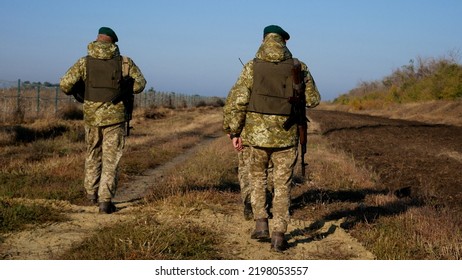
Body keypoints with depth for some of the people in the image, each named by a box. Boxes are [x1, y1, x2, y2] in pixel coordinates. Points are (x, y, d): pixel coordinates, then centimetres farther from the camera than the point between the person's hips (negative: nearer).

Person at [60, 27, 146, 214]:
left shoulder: (85, 62, -3)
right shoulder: (124, 62, -4)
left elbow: (65, 84, -8)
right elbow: (139, 84, 1)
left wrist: (72, 92, 15)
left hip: (91, 115, 2)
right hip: (115, 116, -2)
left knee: (93, 154, 22)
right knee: (111, 159, 3)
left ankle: (92, 192, 32)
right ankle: (105, 200, -4)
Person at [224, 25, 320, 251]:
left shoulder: (252, 67, -4)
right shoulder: (299, 67, -1)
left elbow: (236, 101, -7)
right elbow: (313, 99, 7)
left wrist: (235, 132, 1)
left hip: (257, 133, 0)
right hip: (286, 135, 0)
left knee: (257, 178, 23)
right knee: (282, 186, 9)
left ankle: (261, 225, 14)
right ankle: (279, 236, 4)